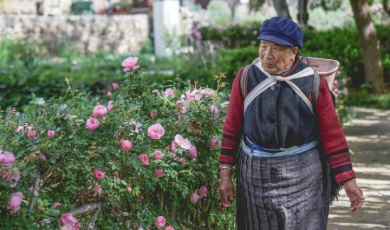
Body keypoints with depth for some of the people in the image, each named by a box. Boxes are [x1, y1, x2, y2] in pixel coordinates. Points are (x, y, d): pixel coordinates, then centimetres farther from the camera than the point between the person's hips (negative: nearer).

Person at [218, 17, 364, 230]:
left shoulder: (313, 83, -6)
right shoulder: (246, 78, -2)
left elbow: (332, 134, -3)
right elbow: (232, 127, 3)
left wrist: (347, 179, -5)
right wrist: (225, 174, 1)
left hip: (303, 173, -2)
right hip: (255, 173, 2)